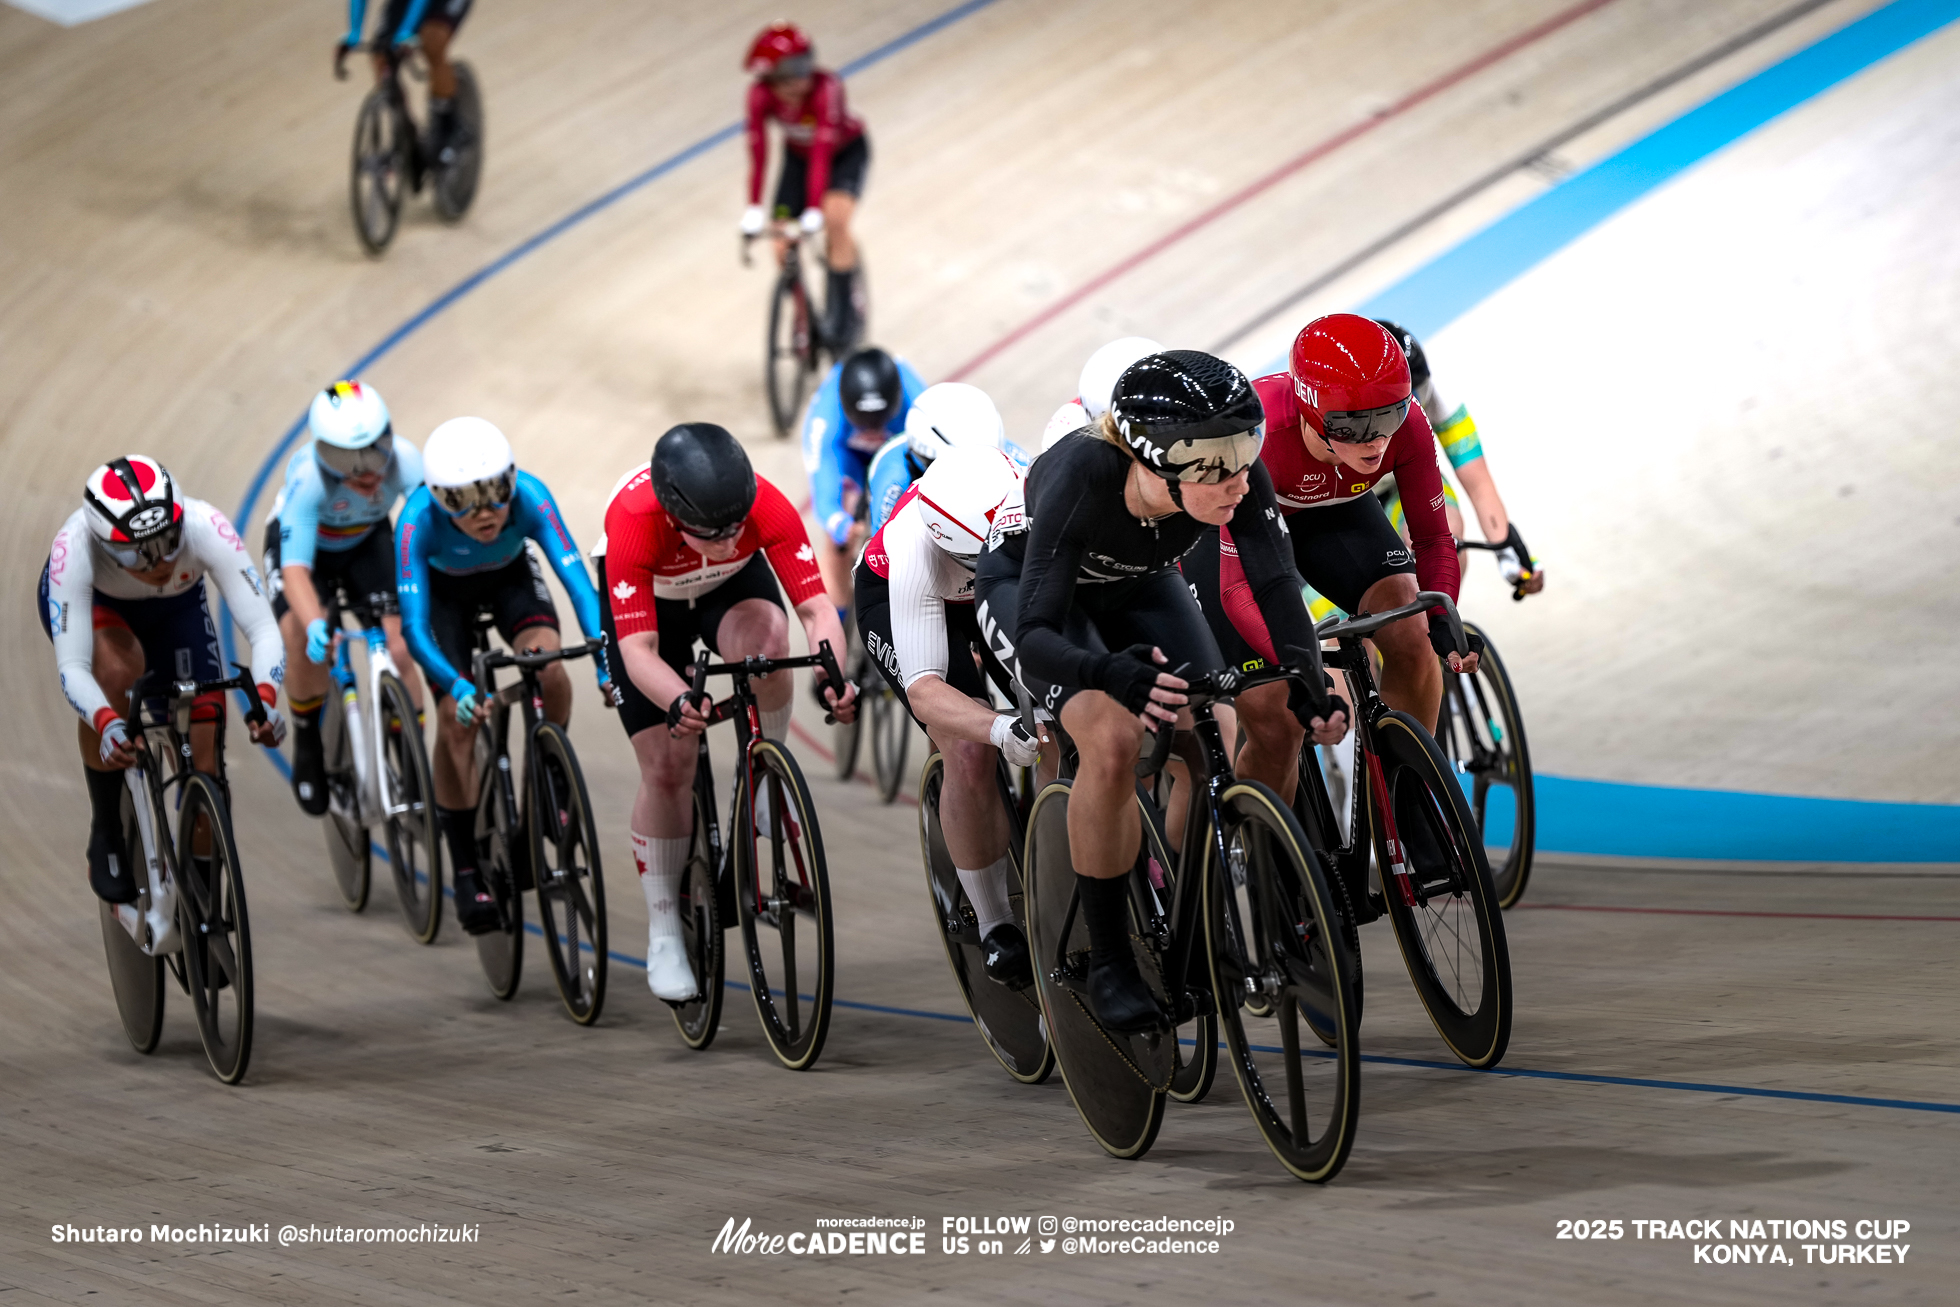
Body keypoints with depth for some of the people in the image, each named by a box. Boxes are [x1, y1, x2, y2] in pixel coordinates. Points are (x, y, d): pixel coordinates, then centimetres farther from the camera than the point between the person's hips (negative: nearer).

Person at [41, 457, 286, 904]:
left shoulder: (206, 528, -40)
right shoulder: (75, 547, -42)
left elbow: (263, 629, -41)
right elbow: (72, 667, -43)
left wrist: (265, 697, -59)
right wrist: (105, 723, -62)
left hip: (176, 606, 2)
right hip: (90, 601, -2)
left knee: (204, 755, -9)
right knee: (119, 667, -37)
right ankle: (105, 836, -17)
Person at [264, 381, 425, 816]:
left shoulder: (406, 462, -35)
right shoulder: (308, 479, -40)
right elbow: (296, 570, -44)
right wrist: (315, 626, -62)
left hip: (368, 541, 2)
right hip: (305, 543, -2)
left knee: (398, 650, -15)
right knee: (305, 645, -26)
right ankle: (308, 744, 1)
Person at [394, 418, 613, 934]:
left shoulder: (528, 496, -36)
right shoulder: (419, 519, -38)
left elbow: (579, 582, -41)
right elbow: (414, 627, -40)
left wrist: (607, 664, -54)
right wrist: (457, 686, -56)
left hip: (510, 577, 1)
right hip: (445, 588, -1)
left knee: (548, 664, -29)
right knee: (456, 718, -15)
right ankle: (466, 872, -3)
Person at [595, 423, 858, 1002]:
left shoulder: (766, 505, -36)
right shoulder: (633, 523, -40)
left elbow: (815, 607, -35)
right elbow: (639, 650, -42)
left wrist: (833, 677, -54)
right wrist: (678, 703, -62)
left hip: (733, 586, 1)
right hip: (648, 600, -1)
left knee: (766, 636, -36)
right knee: (666, 769, -7)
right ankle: (664, 936, 8)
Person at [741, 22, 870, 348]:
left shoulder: (825, 88, -38)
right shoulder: (761, 94, -28)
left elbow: (822, 153, -42)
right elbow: (757, 152, -29)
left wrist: (814, 209, -47)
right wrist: (753, 209, -37)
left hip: (846, 152, -4)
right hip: (798, 154, 4)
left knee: (835, 223, -27)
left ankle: (845, 315, -12)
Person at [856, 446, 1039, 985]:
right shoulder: (916, 549, -43)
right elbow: (924, 689, -46)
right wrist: (1002, 729, -63)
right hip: (893, 598, -4)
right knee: (969, 752, -20)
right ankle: (995, 925, -4)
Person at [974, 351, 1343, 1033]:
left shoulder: (1237, 477, -32)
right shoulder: (1081, 478, -42)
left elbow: (1275, 584, -33)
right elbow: (1036, 633, -43)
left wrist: (1308, 676, -52)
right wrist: (1113, 674, -62)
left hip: (1137, 587, 5)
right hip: (1026, 587, -5)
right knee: (1112, 737, -28)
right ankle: (1109, 965, -16)